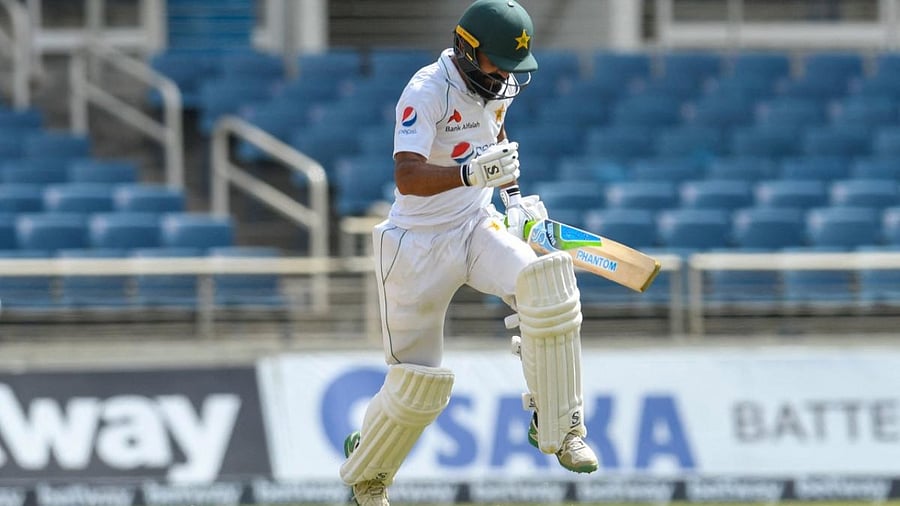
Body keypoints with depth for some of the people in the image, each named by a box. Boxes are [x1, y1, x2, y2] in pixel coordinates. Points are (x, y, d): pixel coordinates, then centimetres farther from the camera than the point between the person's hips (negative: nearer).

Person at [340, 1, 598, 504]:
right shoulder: (428, 91, -22)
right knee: (418, 385, -1)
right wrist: (471, 173, -50)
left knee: (546, 282, -26)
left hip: (476, 227, 5)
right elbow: (407, 178, -35)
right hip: (419, 243, -5)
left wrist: (513, 194, 13)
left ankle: (557, 426, -16)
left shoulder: (499, 84, 0)